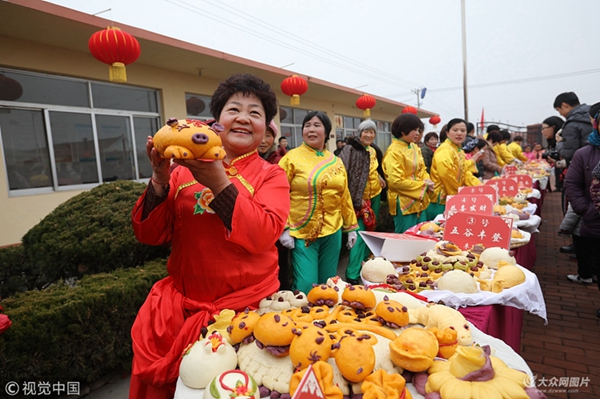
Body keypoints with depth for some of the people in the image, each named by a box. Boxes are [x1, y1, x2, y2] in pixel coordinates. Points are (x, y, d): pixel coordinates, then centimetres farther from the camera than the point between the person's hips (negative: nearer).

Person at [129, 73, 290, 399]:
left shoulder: (270, 176, -2)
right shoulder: (184, 171, 2)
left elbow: (262, 235, -18)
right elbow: (148, 234, 0)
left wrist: (218, 182, -25)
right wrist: (159, 180, -14)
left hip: (242, 304, -1)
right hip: (181, 299, 2)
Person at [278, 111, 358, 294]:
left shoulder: (336, 162, 10)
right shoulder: (292, 158, -4)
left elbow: (344, 196, 14)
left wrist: (351, 227, 14)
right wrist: (283, 228, -13)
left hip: (332, 232, 5)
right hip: (302, 233, -4)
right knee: (306, 286, -4)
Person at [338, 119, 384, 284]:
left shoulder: (372, 151, 10)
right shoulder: (350, 149, -15)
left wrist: (379, 177, 6)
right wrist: (356, 201, -23)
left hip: (374, 196, 8)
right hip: (359, 199, -8)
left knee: (370, 231, 16)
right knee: (359, 234, -12)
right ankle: (352, 275, -7)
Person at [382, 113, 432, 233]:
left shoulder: (415, 147, 10)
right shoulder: (393, 152, -16)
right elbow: (396, 181, -21)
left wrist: (427, 181, -4)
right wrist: (423, 185, -14)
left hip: (420, 201, 8)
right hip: (404, 204, -8)